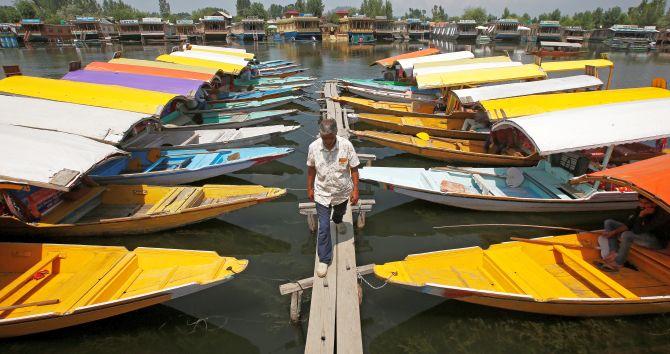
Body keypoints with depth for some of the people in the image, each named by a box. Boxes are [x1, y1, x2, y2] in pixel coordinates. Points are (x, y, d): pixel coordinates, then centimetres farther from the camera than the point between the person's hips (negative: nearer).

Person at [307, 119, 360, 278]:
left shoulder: (346, 145, -22)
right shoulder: (313, 147, -18)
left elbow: (354, 169, -11)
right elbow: (311, 168, -2)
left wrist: (355, 190, -12)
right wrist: (310, 188, 5)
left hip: (342, 192, 1)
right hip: (322, 193, -1)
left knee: (340, 211, 32)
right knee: (324, 227, 0)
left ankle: (337, 221, 69)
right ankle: (324, 259, 16)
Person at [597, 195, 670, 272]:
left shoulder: (662, 215, -28)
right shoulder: (641, 208, -5)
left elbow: (637, 231, -32)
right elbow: (629, 224, 2)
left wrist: (641, 215, -30)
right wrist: (614, 232, -9)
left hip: (657, 241, -8)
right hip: (643, 234, 8)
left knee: (627, 235, -38)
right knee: (609, 223, 2)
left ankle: (618, 263, -19)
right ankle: (614, 253, -12)